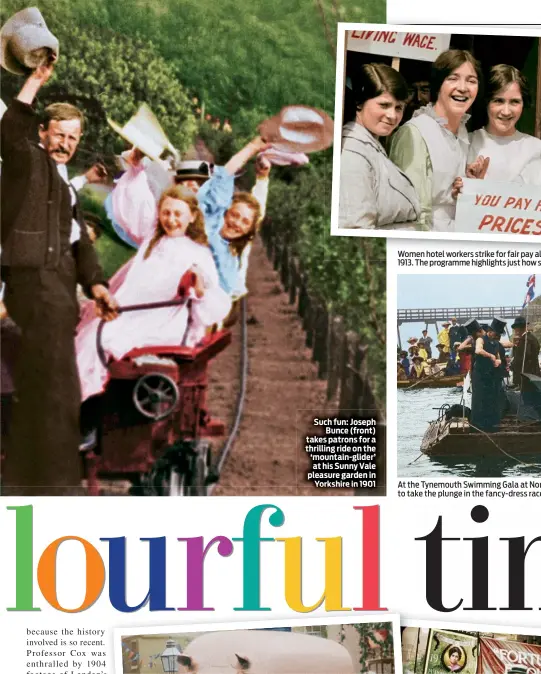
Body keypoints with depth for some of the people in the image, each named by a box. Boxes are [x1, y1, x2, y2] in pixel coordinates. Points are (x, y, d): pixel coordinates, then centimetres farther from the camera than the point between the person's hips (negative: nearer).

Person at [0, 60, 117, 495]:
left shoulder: (64, 184, 25)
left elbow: (80, 239, 21)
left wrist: (95, 282, 7)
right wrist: (36, 81, -29)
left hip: (56, 288, 10)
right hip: (36, 284, -10)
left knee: (39, 387, 17)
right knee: (54, 390, -12)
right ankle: (53, 484, -9)